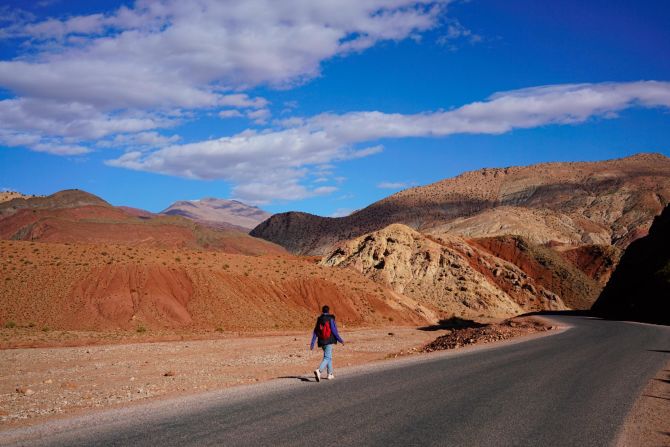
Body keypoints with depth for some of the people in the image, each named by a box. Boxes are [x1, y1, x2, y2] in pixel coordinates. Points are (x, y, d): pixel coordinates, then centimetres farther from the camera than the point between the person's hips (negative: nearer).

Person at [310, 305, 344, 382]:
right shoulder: (330, 319, -7)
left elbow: (315, 332, 5)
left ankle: (330, 374, 24)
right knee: (327, 358, -10)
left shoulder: (319, 320, 7)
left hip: (322, 342, 6)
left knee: (329, 356, 21)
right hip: (329, 341, -6)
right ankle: (318, 370, -32)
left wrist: (312, 343, 5)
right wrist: (340, 340, -2)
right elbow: (334, 331, -10)